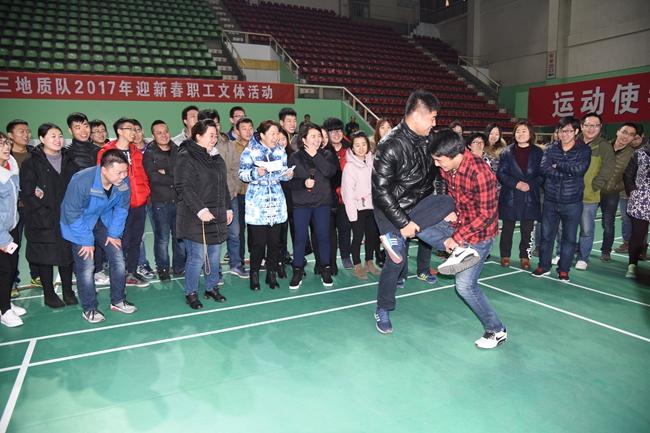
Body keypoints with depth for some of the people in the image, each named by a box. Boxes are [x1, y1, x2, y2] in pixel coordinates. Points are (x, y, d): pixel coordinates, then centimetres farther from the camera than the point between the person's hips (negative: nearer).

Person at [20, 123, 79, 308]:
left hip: (67, 218, 4)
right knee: (45, 257, 6)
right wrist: (44, 212, -15)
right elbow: (26, 193, -9)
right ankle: (48, 294, 20)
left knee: (67, 254, 10)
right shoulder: (32, 163, -4)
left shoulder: (69, 161, 9)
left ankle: (68, 291, 25)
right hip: (43, 221, -3)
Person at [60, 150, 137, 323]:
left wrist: (114, 233, -4)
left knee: (118, 258, 2)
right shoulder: (82, 180, -33)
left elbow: (121, 208, -4)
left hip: (104, 221, 4)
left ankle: (118, 301, 20)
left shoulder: (124, 181, -21)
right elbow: (72, 213, -23)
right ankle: (89, 309, 12)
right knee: (86, 267, -7)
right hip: (80, 223, -4)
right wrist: (86, 240, -19)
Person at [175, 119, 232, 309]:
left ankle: (212, 288, 29)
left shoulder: (216, 157, 16)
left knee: (215, 254, 13)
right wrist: (200, 210, -21)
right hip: (195, 218, -7)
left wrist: (228, 208, 17)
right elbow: (184, 187, -16)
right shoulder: (186, 157, -9)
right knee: (197, 257, -3)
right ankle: (191, 293, 14)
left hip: (217, 216, 7)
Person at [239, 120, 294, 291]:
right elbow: (242, 174, -5)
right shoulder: (250, 151, -3)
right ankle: (254, 274, 14)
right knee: (258, 241, -3)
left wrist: (288, 174, -5)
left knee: (275, 241, 5)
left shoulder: (280, 151, 10)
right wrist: (256, 173, -23)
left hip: (276, 202, 4)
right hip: (257, 202, -4)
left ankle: (271, 274, 19)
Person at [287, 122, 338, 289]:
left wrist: (315, 155, -14)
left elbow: (330, 172, -16)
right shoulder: (295, 157, 1)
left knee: (323, 236, 6)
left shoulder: (326, 155, 3)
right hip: (301, 204, -1)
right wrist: (303, 183, -19)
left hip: (322, 202, 1)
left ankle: (325, 270, 20)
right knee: (300, 237, 2)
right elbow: (289, 181, -3)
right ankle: (298, 271, 15)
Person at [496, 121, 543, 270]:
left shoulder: (538, 152, 4)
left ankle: (524, 257, 17)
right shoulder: (507, 152, 3)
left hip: (530, 197, 0)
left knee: (527, 230, 5)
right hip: (509, 197, 0)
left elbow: (542, 174, 1)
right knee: (507, 229, 6)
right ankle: (505, 256, 18)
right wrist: (516, 183, -15)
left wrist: (530, 184, -15)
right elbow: (500, 173, -3)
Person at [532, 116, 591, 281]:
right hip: (550, 201, 2)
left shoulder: (584, 150, -2)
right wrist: (568, 172, -18)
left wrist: (557, 165, -11)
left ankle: (563, 270, 22)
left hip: (572, 202, -2)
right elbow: (544, 169, -12)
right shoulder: (551, 149, 4)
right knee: (546, 235, 10)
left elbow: (579, 168, -20)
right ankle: (544, 266, 25)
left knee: (569, 238, 8)